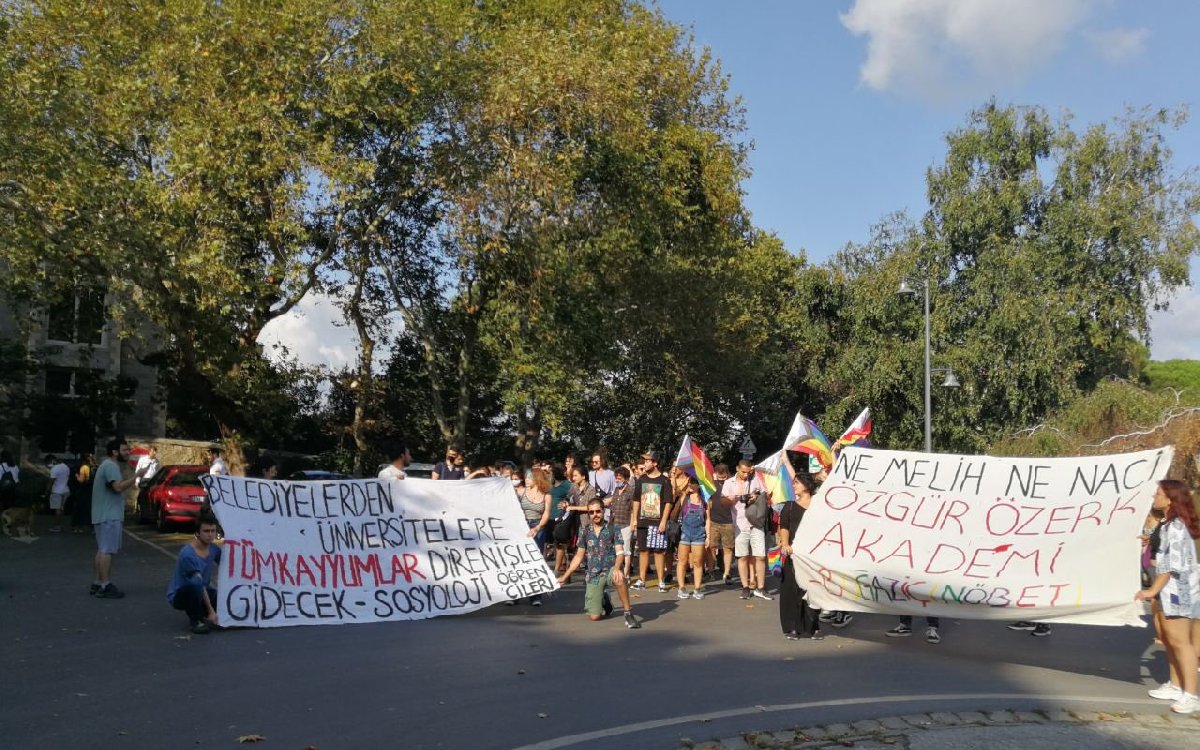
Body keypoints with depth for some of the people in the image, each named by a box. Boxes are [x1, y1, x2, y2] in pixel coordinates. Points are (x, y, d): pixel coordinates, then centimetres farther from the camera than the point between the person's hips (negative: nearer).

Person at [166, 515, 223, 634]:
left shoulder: (214, 549, -6)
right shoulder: (188, 555, -27)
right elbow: (199, 584, -28)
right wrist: (211, 611, -27)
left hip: (203, 591, 7)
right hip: (178, 595, -7)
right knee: (195, 588, -39)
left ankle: (200, 615, 11)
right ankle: (195, 621, -14)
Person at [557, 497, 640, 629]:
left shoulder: (613, 529, -1)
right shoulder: (585, 531, 7)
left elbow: (620, 552, -11)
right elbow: (579, 556, 14)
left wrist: (616, 568, -32)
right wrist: (565, 576, 13)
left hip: (610, 570, -3)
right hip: (593, 575, 3)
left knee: (619, 578, -41)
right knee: (594, 616, -8)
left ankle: (628, 614, -25)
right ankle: (605, 601, 27)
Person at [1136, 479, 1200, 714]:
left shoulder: (1174, 527, -19)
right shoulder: (1174, 524, 12)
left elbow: (1171, 564, -21)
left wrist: (1153, 590, -16)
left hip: (1178, 591, -10)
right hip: (1174, 591, 10)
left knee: (1181, 642, -6)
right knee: (1169, 639, 17)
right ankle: (1175, 686, 27)